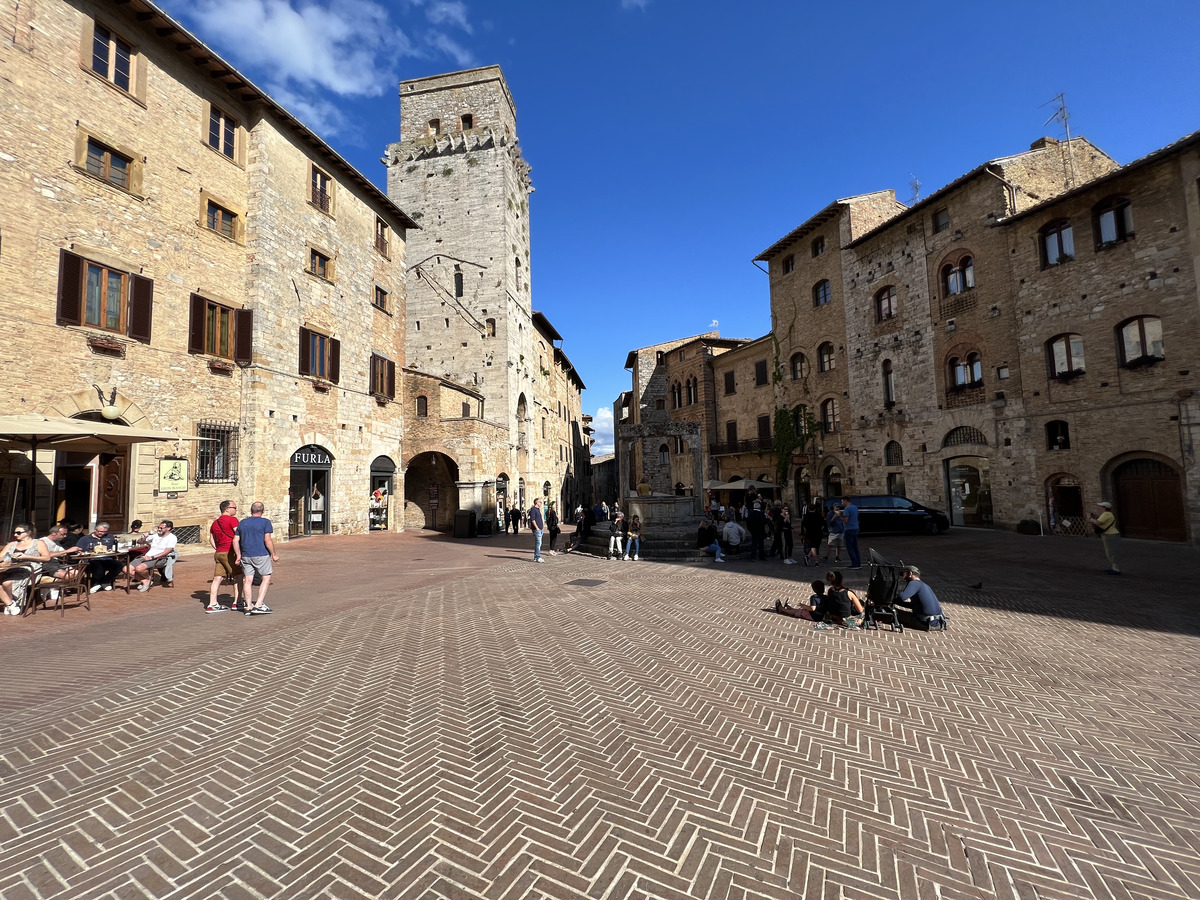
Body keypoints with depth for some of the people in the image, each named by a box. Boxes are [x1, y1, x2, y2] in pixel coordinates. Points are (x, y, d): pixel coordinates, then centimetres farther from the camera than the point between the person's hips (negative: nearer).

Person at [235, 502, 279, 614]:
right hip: (261, 555, -5)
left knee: (248, 580, 8)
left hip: (245, 556, 5)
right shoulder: (265, 522, -5)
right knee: (266, 579, 4)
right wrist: (273, 554, -4)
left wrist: (238, 555, 17)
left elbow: (235, 541, 10)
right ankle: (258, 605, -4)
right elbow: (268, 540, -12)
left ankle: (249, 607, 11)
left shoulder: (242, 523, 11)